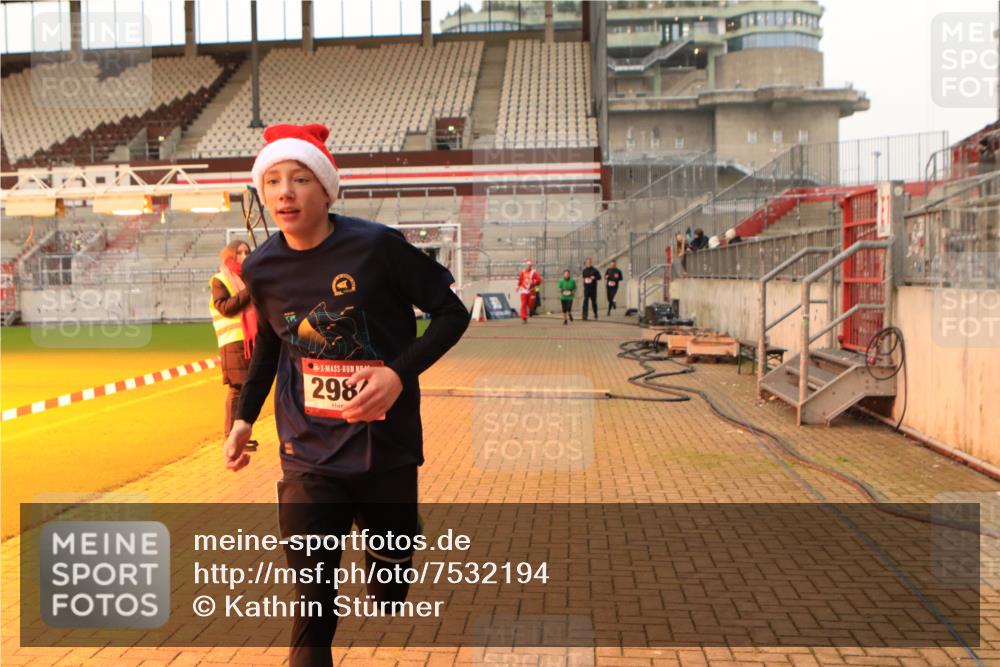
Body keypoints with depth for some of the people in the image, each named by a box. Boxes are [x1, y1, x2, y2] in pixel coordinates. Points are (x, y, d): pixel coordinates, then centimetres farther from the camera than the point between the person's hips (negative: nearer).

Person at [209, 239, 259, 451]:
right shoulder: (219, 280, -1)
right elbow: (225, 307, -14)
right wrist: (249, 291, -16)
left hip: (252, 340, 7)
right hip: (233, 342, -7)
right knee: (237, 387, -9)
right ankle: (232, 435, -2)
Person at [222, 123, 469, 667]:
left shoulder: (376, 246, -14)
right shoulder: (262, 268, -2)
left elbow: (452, 313, -7)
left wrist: (400, 373, -20)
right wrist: (244, 417, 11)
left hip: (387, 452, -1)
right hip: (309, 459, 2)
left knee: (389, 594, 13)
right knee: (311, 609, 0)